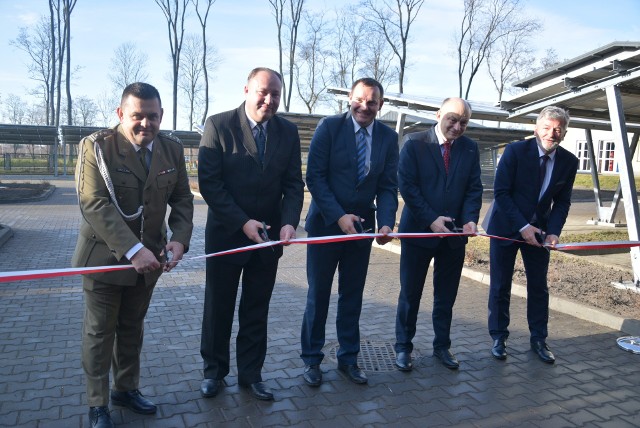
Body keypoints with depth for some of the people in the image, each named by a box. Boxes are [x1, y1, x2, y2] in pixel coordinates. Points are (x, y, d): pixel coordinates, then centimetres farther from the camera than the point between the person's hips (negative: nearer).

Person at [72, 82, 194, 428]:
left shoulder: (172, 149, -1)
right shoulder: (97, 146, -15)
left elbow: (182, 199, 1)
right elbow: (95, 204, -23)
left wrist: (179, 239, -15)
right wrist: (132, 250, -30)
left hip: (150, 255, 4)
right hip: (105, 255, -4)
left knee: (132, 328, 19)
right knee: (100, 332, 10)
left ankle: (126, 389, 38)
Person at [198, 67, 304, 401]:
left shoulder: (288, 132, 1)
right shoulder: (218, 125, -10)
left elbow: (293, 184, 1)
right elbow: (209, 183, -14)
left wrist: (289, 221, -16)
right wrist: (243, 222, -20)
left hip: (269, 236, 3)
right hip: (226, 234, -3)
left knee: (257, 311, 14)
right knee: (218, 308, 13)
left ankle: (251, 373, 30)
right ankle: (214, 371, 33)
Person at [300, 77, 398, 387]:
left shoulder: (388, 137, 2)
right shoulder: (329, 127, -8)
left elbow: (388, 185, 1)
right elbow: (314, 176, -12)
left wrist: (386, 222, -16)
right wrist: (338, 216, -20)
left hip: (361, 226, 3)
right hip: (326, 224, -3)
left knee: (352, 296, 13)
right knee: (318, 295, 8)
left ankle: (348, 358, 29)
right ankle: (311, 359, 24)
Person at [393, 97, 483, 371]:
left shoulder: (470, 148, 4)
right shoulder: (414, 143, -8)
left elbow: (474, 188, 3)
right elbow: (406, 186, -12)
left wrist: (470, 219, -14)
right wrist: (431, 219, -17)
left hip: (454, 233, 4)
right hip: (419, 230, -3)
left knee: (446, 295, 14)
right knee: (410, 294, 7)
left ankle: (442, 346, 30)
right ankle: (403, 347, 22)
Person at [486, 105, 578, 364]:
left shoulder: (569, 161, -3)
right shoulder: (516, 151, -15)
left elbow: (562, 202, 3)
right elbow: (501, 192, -15)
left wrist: (553, 231, -13)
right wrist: (522, 227, -21)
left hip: (539, 229, 4)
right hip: (507, 227, -3)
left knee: (539, 286, 9)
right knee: (500, 286, 3)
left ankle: (538, 339, 24)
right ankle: (498, 338, 18)